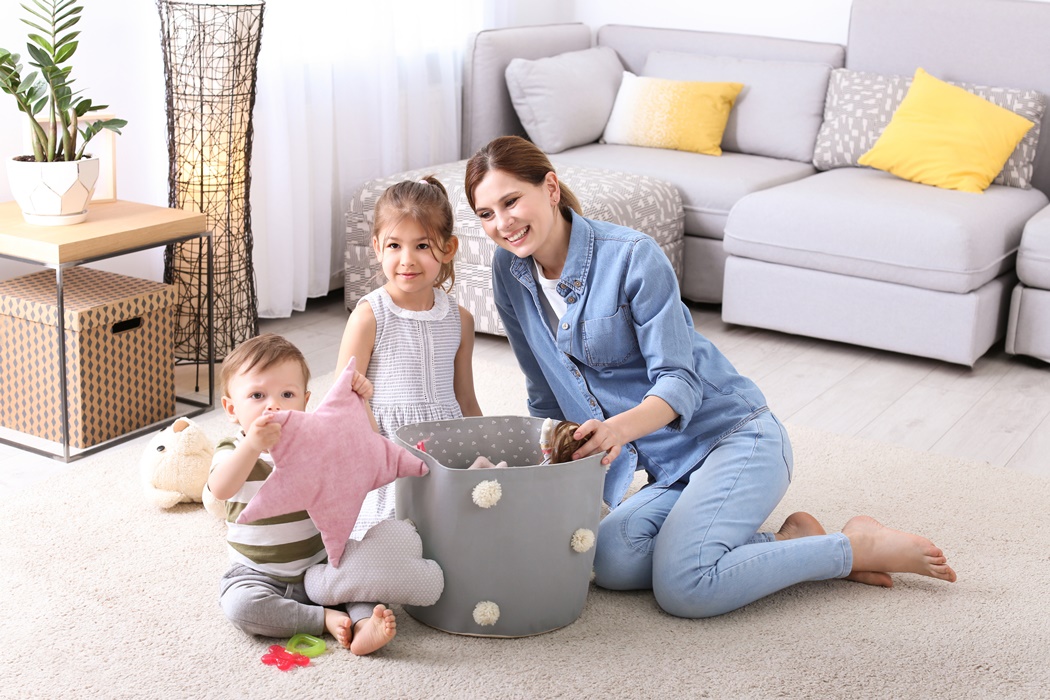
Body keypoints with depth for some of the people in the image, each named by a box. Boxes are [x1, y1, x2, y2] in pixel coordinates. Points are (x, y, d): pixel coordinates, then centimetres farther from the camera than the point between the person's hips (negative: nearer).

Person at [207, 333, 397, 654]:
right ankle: (325, 619, -22)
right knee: (239, 603, -29)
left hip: (318, 565, 3)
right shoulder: (233, 451, -12)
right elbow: (221, 489, -34)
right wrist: (253, 445, -53)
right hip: (260, 576, -3)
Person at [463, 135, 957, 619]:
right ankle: (794, 543, -6)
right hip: (668, 468, 7)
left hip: (734, 436, -6)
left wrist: (621, 427, -37)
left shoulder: (632, 256, -15)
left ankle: (860, 547, -7)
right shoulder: (509, 272, 3)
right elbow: (546, 399, 15)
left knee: (683, 590, -29)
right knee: (612, 563, -25)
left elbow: (679, 381, -18)